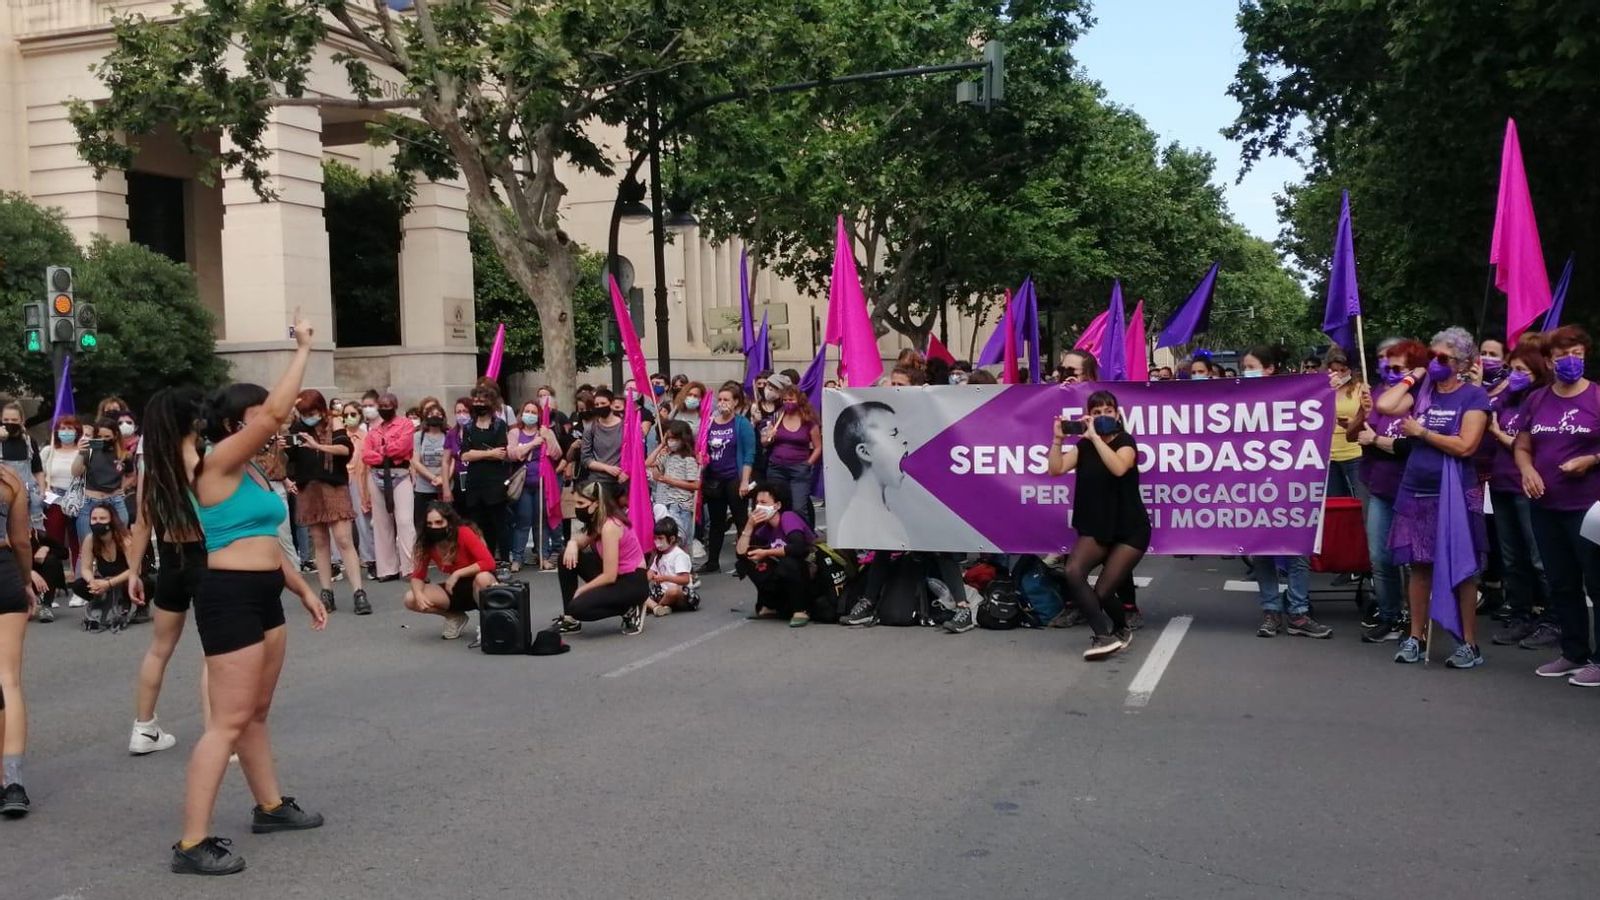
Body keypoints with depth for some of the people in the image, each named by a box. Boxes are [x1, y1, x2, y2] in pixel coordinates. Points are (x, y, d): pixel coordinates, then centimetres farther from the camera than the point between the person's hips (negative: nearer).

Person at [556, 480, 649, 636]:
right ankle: (570, 619, 5)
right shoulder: (597, 521, 4)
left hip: (633, 583, -9)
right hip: (615, 575, 9)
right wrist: (572, 543, -10)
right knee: (567, 557, 2)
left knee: (577, 607, -23)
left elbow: (609, 576, -25)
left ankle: (629, 610, -1)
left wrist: (580, 590, -12)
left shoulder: (609, 526, -24)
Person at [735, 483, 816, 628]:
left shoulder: (789, 517, -17)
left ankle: (801, 610, -18)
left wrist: (766, 553, -23)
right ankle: (770, 606, 9)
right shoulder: (765, 528, 5)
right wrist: (750, 525, -14)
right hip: (785, 578, 8)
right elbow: (741, 552, -3)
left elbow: (798, 547, -35)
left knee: (787, 563, -37)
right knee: (747, 561, -3)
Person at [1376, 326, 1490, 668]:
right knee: (1419, 566, 8)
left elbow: (1465, 446, -15)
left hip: (1455, 494, -5)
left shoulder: (1474, 396, -4)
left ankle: (1470, 644, 7)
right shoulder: (1422, 391, 11)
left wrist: (1421, 432, -8)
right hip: (1415, 492, 5)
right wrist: (1412, 377, 2)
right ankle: (1416, 638, 16)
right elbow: (1384, 406, -6)